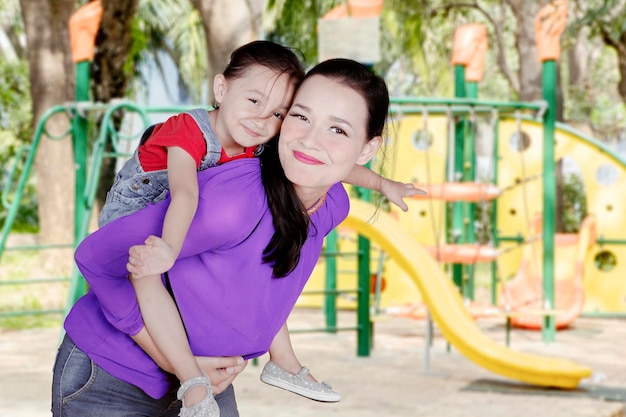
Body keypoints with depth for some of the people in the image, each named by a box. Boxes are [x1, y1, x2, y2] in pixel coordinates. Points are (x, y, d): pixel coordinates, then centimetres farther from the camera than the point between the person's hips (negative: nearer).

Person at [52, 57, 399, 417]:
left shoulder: (333, 206, -8)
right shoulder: (231, 203, -31)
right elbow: (96, 258, -23)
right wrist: (171, 361, -20)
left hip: (201, 382, 6)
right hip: (111, 381, -6)